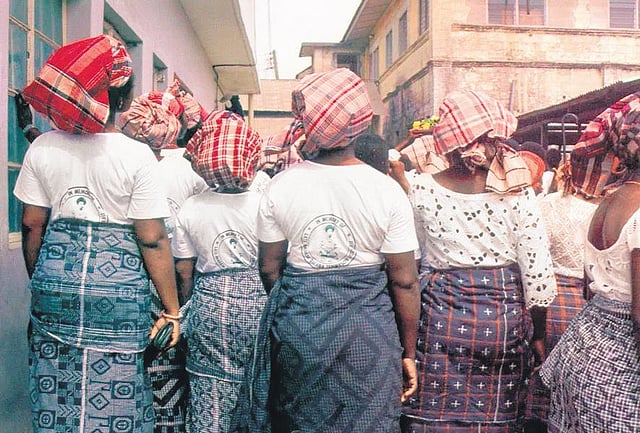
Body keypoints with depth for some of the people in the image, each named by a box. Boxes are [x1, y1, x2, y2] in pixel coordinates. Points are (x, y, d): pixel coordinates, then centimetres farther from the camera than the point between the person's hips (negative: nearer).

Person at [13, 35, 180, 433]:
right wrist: (172, 311, -5)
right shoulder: (137, 156, -12)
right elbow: (152, 240, -12)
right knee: (116, 397, 10)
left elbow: (32, 226, 5)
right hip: (117, 286, -4)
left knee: (55, 398, 18)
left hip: (55, 285, 4)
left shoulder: (43, 148, -1)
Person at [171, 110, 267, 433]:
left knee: (208, 397, 14)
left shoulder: (190, 209, -4)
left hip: (208, 304, 2)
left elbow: (185, 273, 3)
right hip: (256, 303, -1)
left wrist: (186, 307, 18)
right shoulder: (264, 205, -11)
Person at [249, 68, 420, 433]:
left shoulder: (281, 186, -7)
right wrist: (409, 353, 3)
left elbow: (269, 268, 0)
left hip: (297, 325, 2)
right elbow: (404, 281, -8)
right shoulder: (387, 190, -11)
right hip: (368, 332, -1)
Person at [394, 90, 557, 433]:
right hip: (503, 318, 1)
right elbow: (537, 270, -4)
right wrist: (538, 335, 7)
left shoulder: (420, 188, -8)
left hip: (439, 316, 0)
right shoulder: (517, 193, -8)